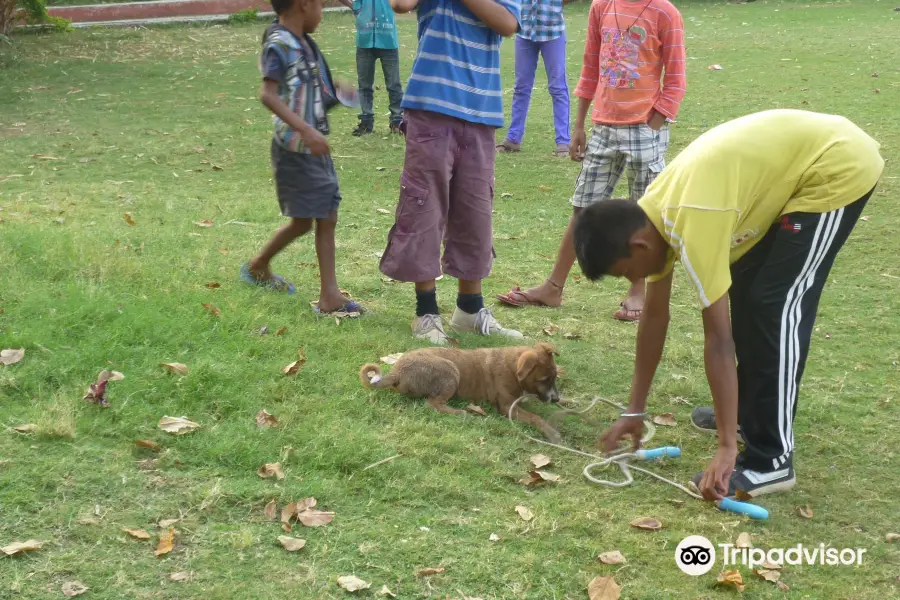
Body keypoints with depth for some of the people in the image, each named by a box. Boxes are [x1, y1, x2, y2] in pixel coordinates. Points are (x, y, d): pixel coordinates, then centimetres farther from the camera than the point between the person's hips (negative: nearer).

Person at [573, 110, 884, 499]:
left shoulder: (690, 227, -28)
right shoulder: (651, 215, 0)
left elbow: (719, 340, -26)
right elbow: (655, 315, 9)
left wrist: (726, 450, -22)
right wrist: (635, 411, 13)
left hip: (839, 167, -10)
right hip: (809, 149, 10)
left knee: (776, 307, -12)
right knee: (745, 288, 15)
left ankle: (770, 461, -5)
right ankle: (751, 409, 31)